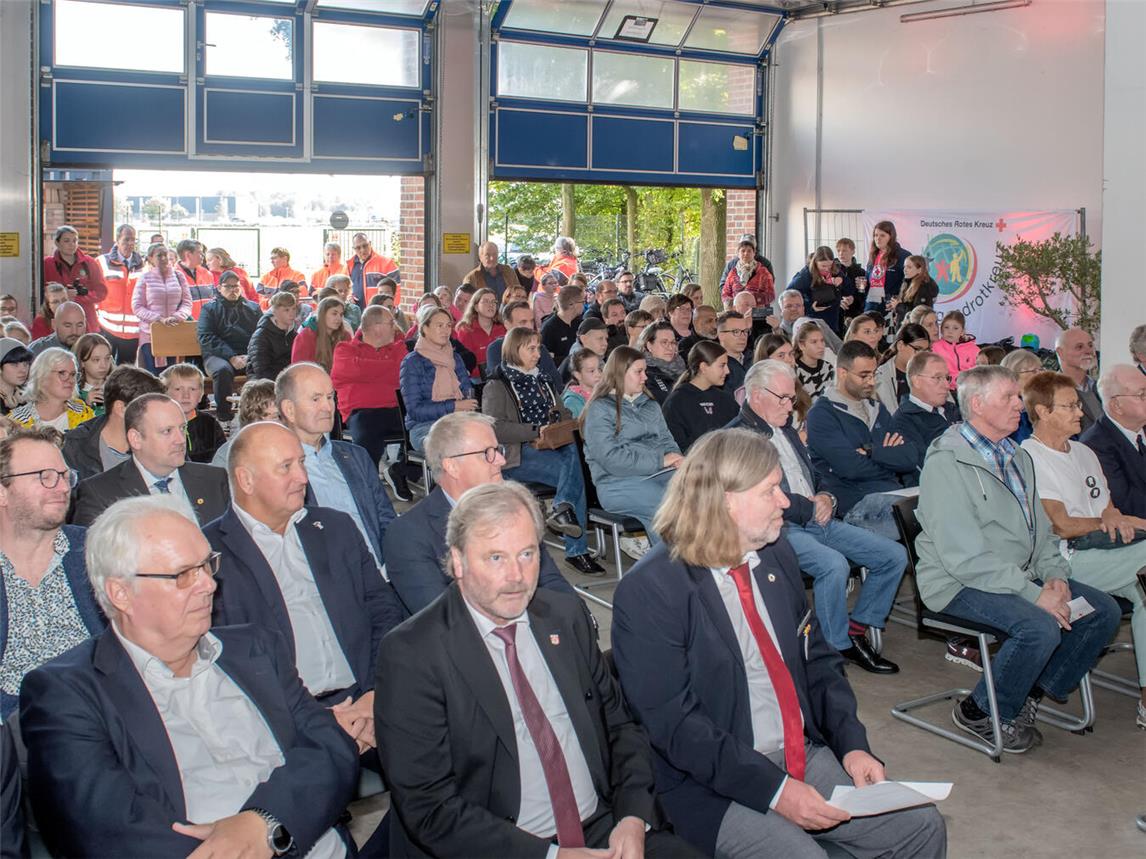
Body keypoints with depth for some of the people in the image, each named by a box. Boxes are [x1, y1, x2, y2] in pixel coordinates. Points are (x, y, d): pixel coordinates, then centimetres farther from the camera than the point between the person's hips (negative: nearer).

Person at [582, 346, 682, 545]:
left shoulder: (650, 405, 24)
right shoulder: (600, 409, 0)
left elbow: (666, 439, 25)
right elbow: (611, 458, -11)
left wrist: (674, 458, -1)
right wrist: (659, 461, -11)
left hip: (659, 473, 6)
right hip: (618, 482, -6)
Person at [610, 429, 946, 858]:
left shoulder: (777, 555, 5)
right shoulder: (648, 590, -16)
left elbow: (817, 658, 13)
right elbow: (673, 722, -19)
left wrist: (852, 743, -2)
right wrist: (772, 789, -22)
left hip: (806, 756, 6)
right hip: (713, 787, -6)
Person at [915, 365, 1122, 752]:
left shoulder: (1017, 457, 14)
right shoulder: (947, 462, -16)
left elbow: (1040, 528, 19)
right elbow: (964, 557, -22)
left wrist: (1055, 575, -1)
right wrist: (1034, 593, -23)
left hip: (1019, 575, 9)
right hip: (960, 583, -9)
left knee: (1104, 611, -1)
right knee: (1041, 627, -29)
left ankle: (1030, 696, 8)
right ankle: (980, 712, -6)